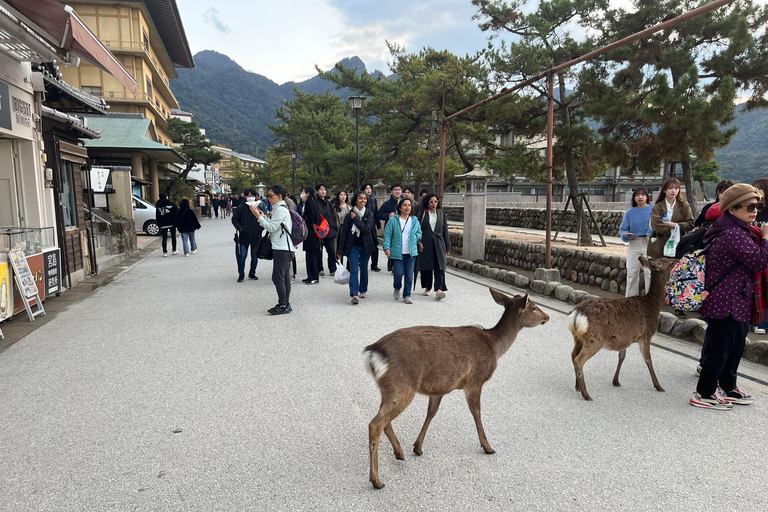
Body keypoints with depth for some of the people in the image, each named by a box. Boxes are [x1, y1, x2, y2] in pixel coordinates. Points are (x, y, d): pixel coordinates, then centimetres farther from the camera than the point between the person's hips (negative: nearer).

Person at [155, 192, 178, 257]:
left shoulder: (158, 205, 6)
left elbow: (157, 216, 7)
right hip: (172, 223, -1)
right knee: (173, 237, 11)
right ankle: (174, 250, 16)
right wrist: (176, 222, 0)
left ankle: (164, 252, -2)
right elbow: (176, 212, -4)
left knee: (164, 238, 2)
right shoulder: (171, 204, -2)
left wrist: (159, 224, 11)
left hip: (163, 224, 1)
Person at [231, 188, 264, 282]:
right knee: (242, 256, 0)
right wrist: (239, 228, -6)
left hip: (256, 236, 1)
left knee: (254, 256, 9)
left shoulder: (259, 207, -1)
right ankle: (241, 274, 11)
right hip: (244, 236, 0)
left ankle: (252, 273, 24)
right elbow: (234, 219, 7)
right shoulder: (241, 208, 0)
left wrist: (261, 229, -7)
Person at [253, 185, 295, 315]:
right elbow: (272, 226, 20)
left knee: (278, 277, -9)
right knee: (284, 277, 11)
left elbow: (271, 227, -15)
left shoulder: (280, 209, -12)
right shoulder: (281, 208, 21)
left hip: (282, 249, -11)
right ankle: (286, 304, 16)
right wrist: (264, 216, 9)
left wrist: (259, 217, -10)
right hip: (286, 248, 11)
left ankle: (283, 305, -6)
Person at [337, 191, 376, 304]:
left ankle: (363, 290, 28)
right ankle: (354, 294, -20)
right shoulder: (349, 215, -1)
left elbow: (367, 229, -14)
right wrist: (340, 251, 2)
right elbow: (344, 233, 2)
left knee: (364, 269, 12)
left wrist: (356, 219, -14)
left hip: (365, 246, 1)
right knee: (353, 270, -12)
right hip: (353, 246, -1)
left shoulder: (369, 214, 1)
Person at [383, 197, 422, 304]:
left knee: (409, 275, 2)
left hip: (411, 252, 3)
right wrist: (387, 247, -11)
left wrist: (415, 237, -2)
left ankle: (407, 295, 14)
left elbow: (419, 234, 20)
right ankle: (397, 289, 22)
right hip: (397, 252, -3)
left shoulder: (415, 221, 10)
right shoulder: (393, 220, 0)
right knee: (399, 273, -8)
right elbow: (387, 235, -1)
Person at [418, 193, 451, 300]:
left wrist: (448, 247, 7)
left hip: (439, 244, 1)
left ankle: (439, 290, -20)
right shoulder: (422, 214, 4)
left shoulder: (441, 215, 10)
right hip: (425, 244, -1)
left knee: (439, 267, -11)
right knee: (426, 267, 6)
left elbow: (445, 232, 10)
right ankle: (427, 288, 23)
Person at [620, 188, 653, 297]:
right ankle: (631, 298, 16)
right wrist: (626, 235, -11)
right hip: (634, 244, 3)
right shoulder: (630, 212, 8)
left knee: (649, 272, -6)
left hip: (649, 244, -3)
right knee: (632, 272, 6)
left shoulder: (653, 209, 0)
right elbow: (623, 229, 10)